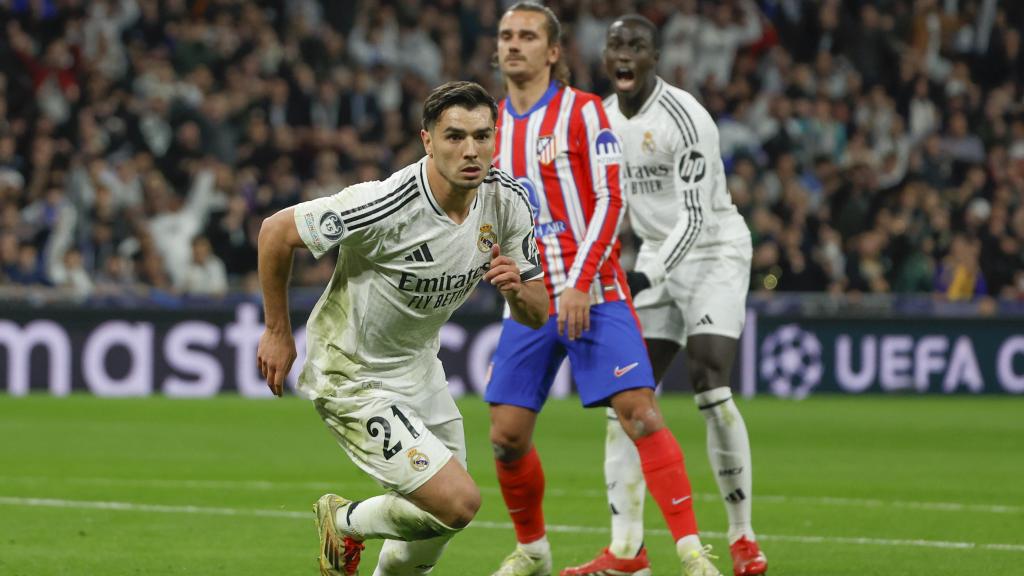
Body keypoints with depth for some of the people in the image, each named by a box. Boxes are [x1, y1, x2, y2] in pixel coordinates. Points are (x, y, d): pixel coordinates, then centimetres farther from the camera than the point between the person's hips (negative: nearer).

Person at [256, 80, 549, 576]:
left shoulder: (508, 202, -10)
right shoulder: (385, 205, -30)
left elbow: (537, 315, -1)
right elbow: (276, 231, -18)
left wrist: (518, 290, -26)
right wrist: (277, 333, -10)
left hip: (418, 367, 7)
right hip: (352, 380, -7)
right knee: (458, 502, -16)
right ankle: (345, 522, 12)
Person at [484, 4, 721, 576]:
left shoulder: (583, 112, -4)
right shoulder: (495, 126, 12)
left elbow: (610, 202, -10)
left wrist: (580, 283, -17)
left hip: (593, 294, -5)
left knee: (639, 411, -17)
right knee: (508, 435, 0)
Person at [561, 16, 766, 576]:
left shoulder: (683, 118, -20)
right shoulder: (602, 119, 3)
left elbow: (696, 217, -23)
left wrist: (646, 276, -32)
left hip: (715, 250, -7)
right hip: (656, 257, 7)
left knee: (709, 385, -19)